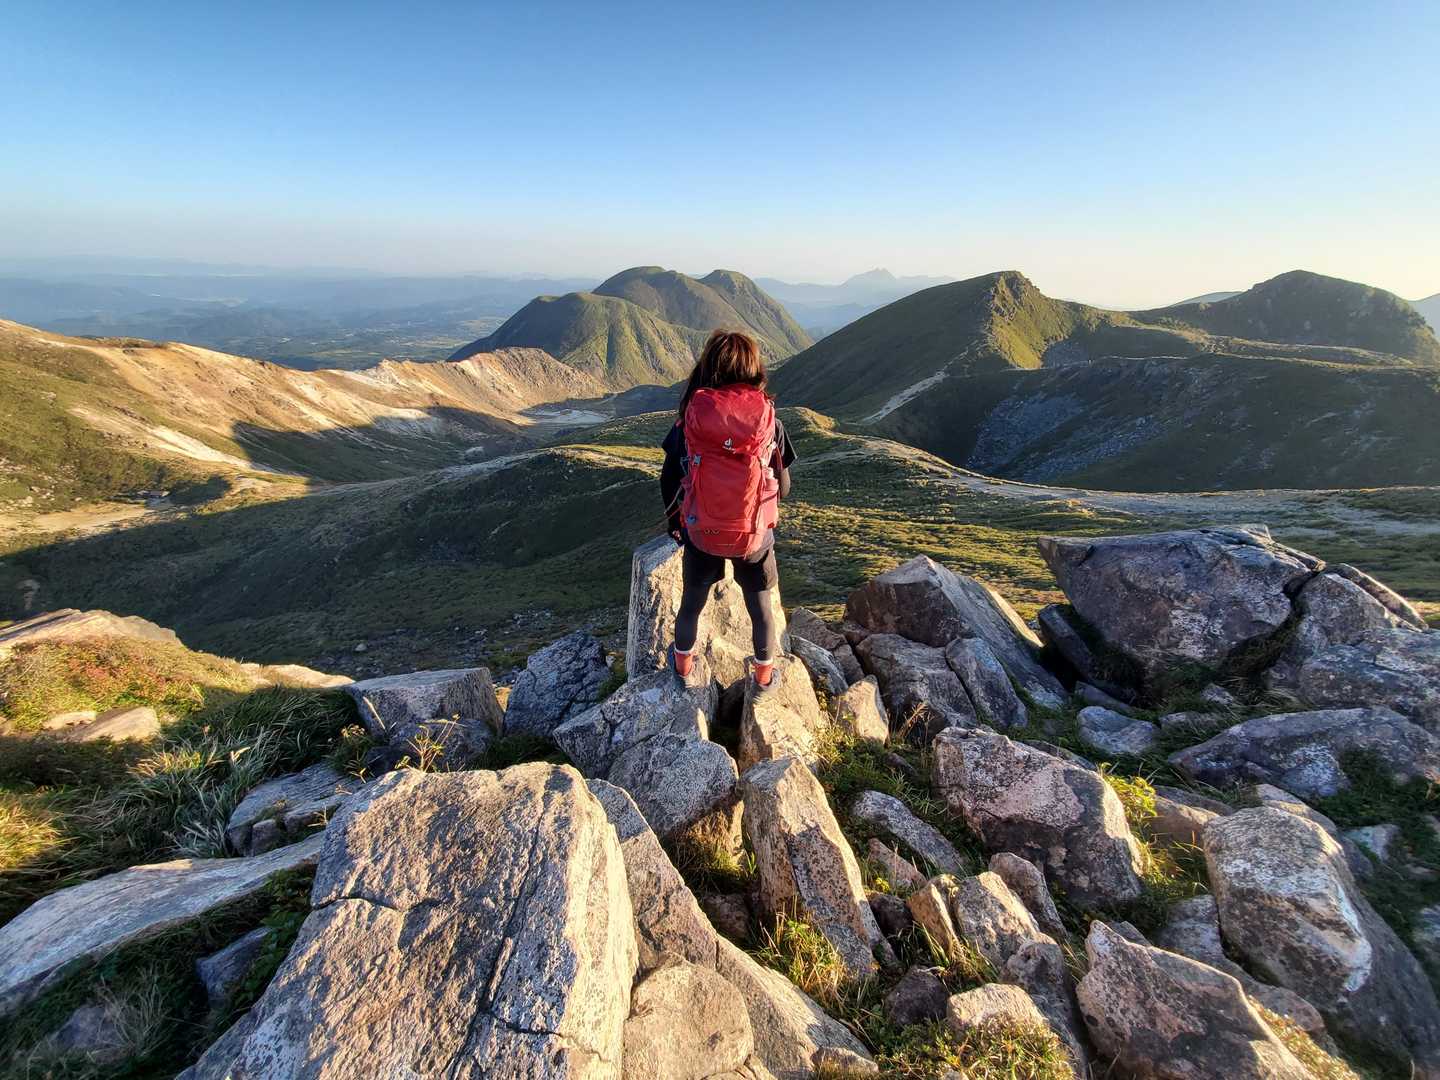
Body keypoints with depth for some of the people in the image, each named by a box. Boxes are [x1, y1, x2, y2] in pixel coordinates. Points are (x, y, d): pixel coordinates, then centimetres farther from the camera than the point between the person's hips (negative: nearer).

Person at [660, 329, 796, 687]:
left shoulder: (690, 417, -14)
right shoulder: (769, 420, -14)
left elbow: (669, 480, -5)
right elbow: (783, 486, -5)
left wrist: (676, 522, 13)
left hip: (700, 533, 1)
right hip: (756, 536, 0)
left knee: (692, 602, 25)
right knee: (761, 605, 23)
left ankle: (684, 662, 48)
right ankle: (764, 671, 42)